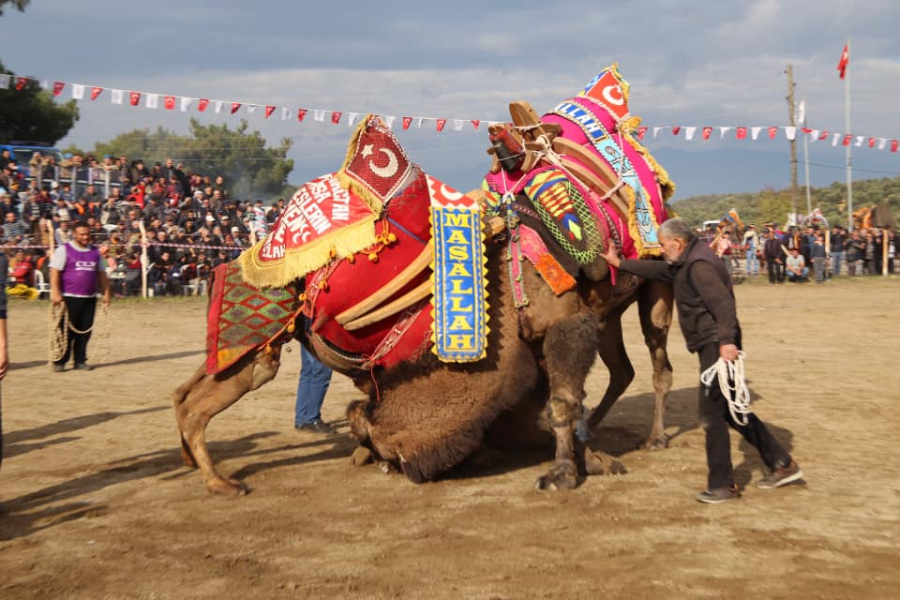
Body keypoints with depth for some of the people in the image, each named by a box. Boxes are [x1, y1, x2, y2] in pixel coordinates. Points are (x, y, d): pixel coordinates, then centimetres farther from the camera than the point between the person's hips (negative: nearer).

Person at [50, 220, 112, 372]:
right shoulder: (64, 250, -1)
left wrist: (106, 293, 10)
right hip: (69, 297, -4)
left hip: (90, 297, 4)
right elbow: (54, 272, -7)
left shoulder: (95, 251, 13)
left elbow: (101, 274, 18)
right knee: (66, 331, -3)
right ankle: (60, 361, 5)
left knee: (85, 331, 6)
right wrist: (55, 293, -16)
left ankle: (80, 361, 15)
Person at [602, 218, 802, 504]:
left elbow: (723, 301, -28)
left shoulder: (699, 266, -16)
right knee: (730, 409, 16)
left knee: (712, 414, -4)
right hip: (711, 346, 11)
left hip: (717, 347, -11)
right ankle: (782, 464, 22)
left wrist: (727, 340, -37)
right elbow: (656, 269, 29)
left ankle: (721, 485, 5)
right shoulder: (684, 264, 15)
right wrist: (620, 263, 31)